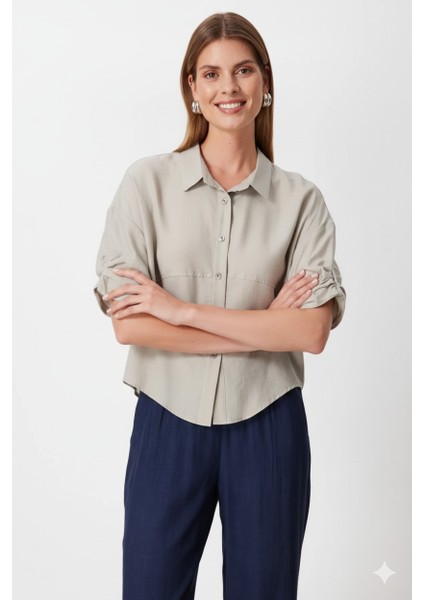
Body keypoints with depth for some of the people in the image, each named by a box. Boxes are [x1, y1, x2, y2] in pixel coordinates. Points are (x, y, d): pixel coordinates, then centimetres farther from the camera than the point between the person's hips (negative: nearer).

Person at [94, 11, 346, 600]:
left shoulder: (301, 199, -2)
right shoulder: (148, 182, -5)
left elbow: (312, 331, -12)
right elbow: (128, 324, -12)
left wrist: (179, 309, -16)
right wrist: (261, 327, -13)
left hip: (268, 429, 1)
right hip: (167, 423, 0)